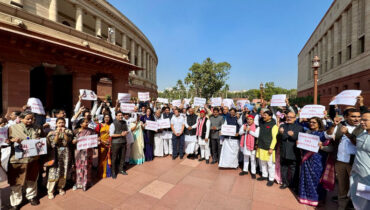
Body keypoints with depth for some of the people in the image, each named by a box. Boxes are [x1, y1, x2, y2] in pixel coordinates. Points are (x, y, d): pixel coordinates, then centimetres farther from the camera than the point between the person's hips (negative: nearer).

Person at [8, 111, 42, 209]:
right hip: (18, 159, -3)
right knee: (16, 181, 7)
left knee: (32, 179, 17)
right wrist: (13, 140, -22)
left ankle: (31, 196, 36)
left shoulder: (36, 129, 8)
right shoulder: (13, 128, -3)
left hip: (33, 159, 3)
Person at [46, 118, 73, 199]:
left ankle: (61, 187, 26)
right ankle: (50, 191, 11)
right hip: (55, 153, -1)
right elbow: (54, 142, -9)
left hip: (66, 153, 1)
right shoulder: (52, 132, 3)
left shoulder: (68, 131, 4)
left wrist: (64, 132, -19)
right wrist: (57, 133, -18)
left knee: (64, 172, 8)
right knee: (54, 172, -3)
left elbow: (68, 140, -9)